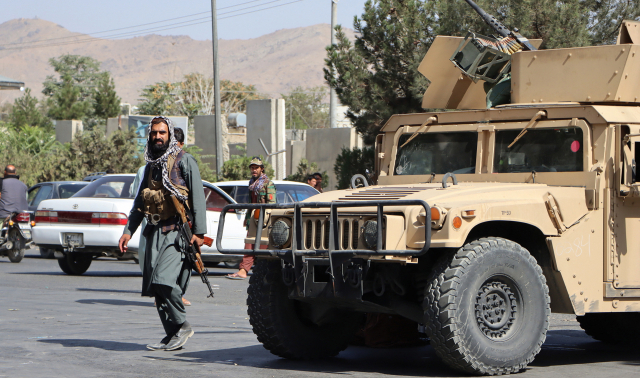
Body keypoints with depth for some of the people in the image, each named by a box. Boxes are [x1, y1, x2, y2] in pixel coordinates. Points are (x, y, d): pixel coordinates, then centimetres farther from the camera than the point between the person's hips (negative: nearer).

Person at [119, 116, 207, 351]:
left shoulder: (184, 161, 0)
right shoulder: (151, 165, 20)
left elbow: (198, 197, -5)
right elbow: (139, 202, 25)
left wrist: (199, 232, -12)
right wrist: (128, 231, 16)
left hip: (178, 231, -7)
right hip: (155, 232, 7)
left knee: (163, 280, -21)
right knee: (155, 286, 0)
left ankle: (182, 325, -4)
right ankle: (172, 334, 7)